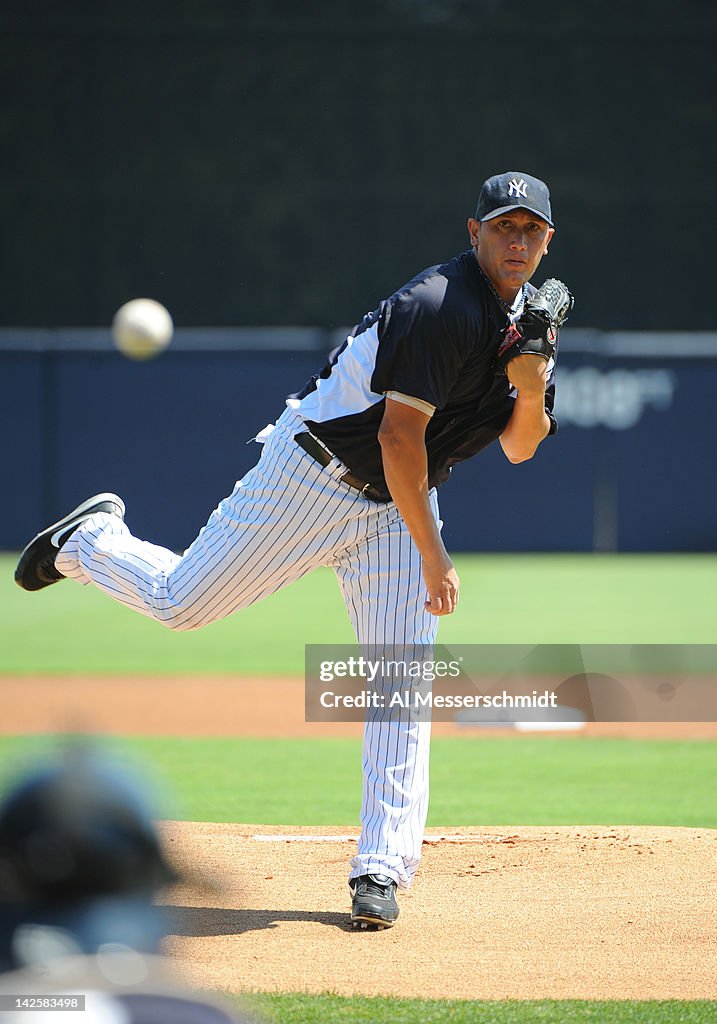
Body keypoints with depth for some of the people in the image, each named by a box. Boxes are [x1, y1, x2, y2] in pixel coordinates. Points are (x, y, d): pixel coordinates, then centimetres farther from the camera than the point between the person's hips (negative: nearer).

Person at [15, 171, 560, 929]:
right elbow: (398, 435, -26)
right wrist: (432, 555, -26)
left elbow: (520, 448, 7)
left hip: (399, 499, 6)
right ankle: (92, 542, 33)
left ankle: (382, 871, -6)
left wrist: (532, 392, -16)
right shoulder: (440, 307, -23)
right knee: (179, 603, 0)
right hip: (313, 474, -6)